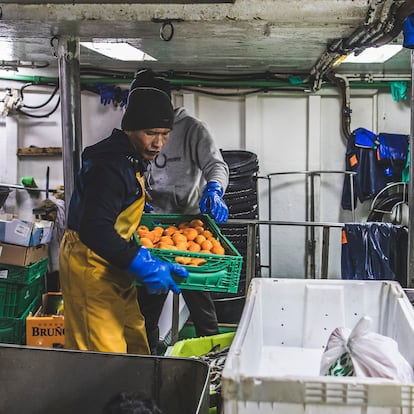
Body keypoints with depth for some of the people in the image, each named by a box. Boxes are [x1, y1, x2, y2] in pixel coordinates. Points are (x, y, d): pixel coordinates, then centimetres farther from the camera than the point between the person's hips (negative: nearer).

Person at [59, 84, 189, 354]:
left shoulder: (130, 157, 7)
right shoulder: (112, 166, -25)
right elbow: (94, 229, -35)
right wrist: (142, 264, -36)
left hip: (110, 262, 10)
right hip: (90, 263, -10)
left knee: (134, 341, 17)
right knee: (104, 352, -6)